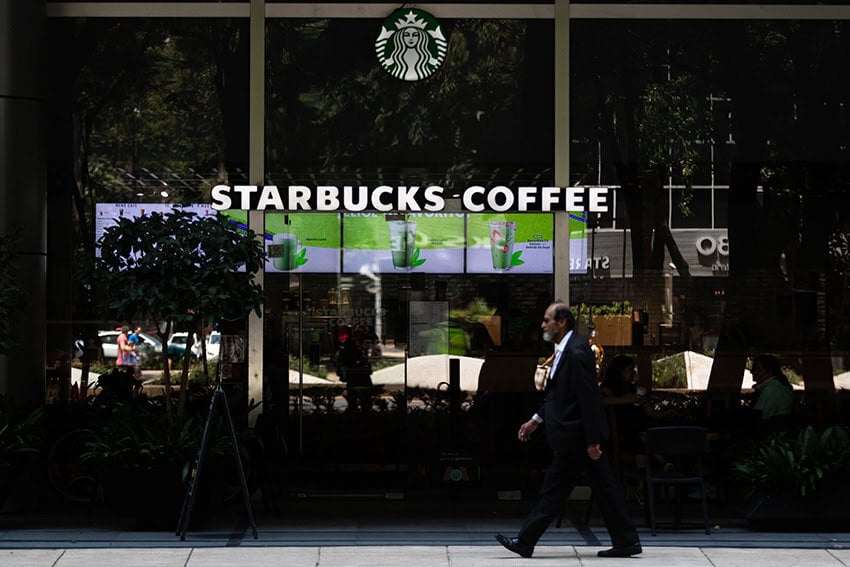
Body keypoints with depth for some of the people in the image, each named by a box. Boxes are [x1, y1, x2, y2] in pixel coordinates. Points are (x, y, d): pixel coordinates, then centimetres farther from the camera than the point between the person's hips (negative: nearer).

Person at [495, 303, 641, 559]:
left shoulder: (577, 352, -19)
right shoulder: (565, 350, 13)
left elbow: (589, 399, -21)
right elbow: (557, 393, 23)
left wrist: (592, 441, -21)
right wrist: (536, 420, 22)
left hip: (574, 436, -10)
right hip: (576, 436, 10)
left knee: (554, 489, 0)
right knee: (603, 488, 10)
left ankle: (525, 542, 8)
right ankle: (626, 541, 13)